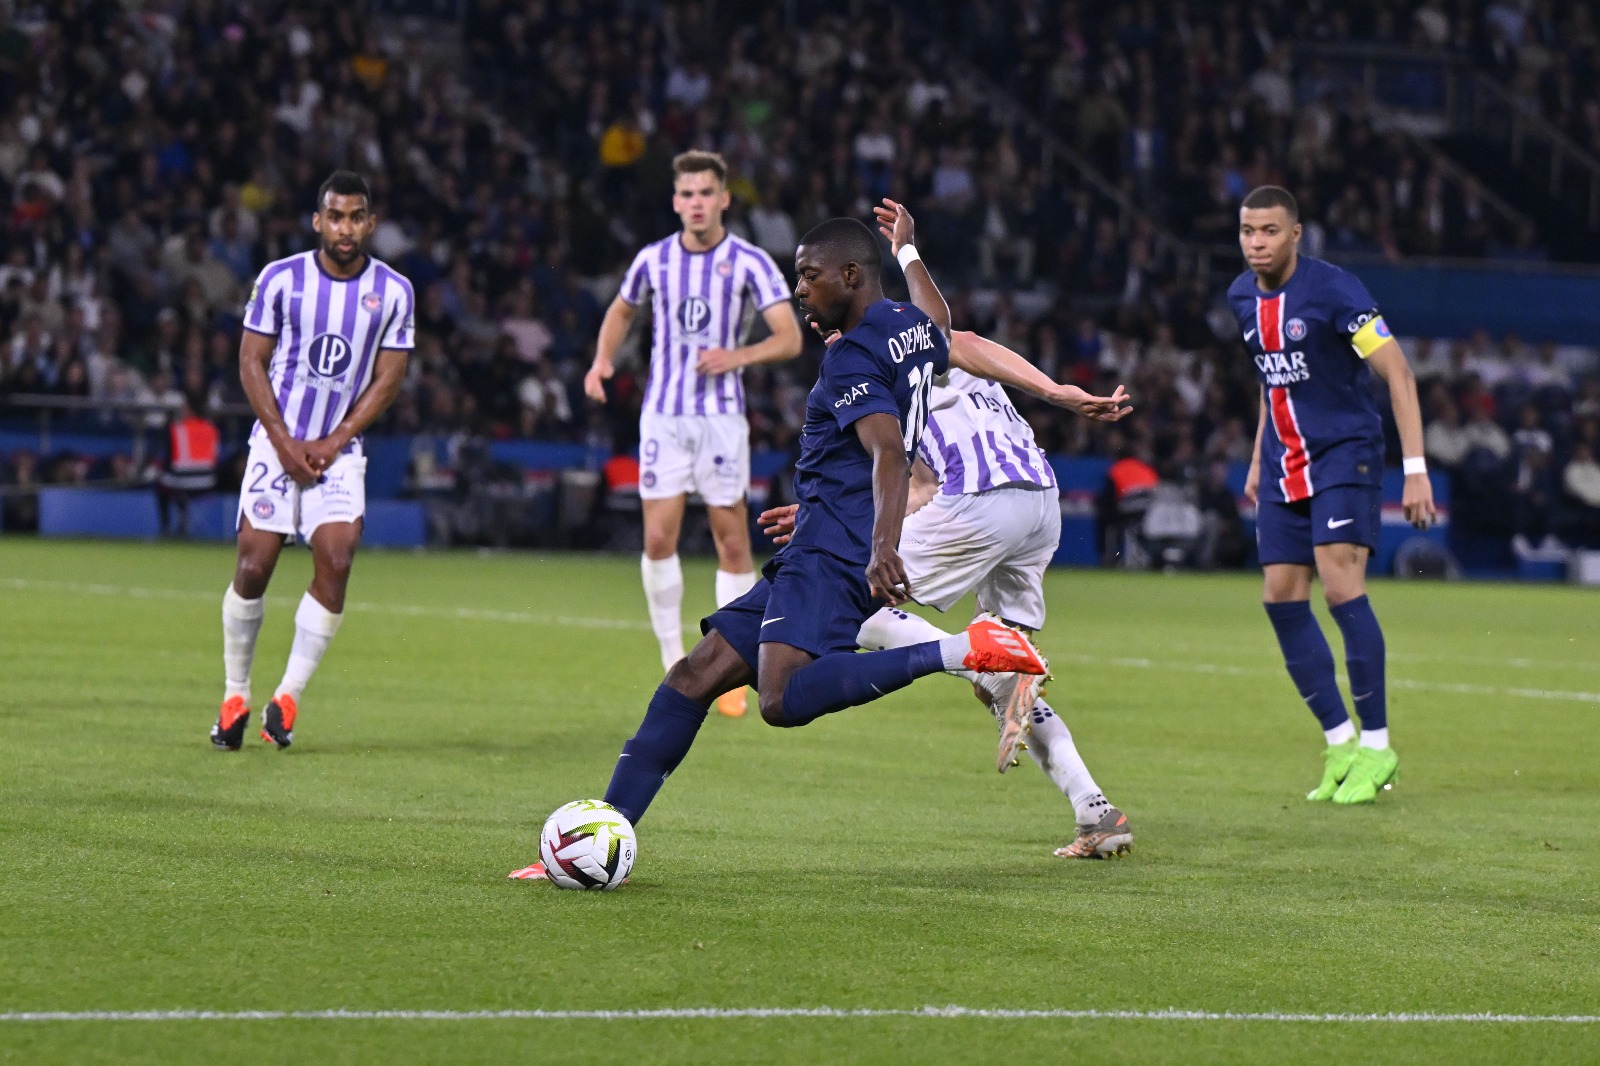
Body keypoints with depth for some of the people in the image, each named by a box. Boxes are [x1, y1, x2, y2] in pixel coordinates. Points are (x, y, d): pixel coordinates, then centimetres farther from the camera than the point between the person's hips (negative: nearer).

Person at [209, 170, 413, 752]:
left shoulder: (393, 292, -2)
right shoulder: (280, 279, -5)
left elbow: (387, 378, 0)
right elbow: (251, 361, -2)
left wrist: (332, 443, -10)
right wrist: (284, 442, -10)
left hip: (340, 449, 1)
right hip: (277, 441, -1)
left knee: (336, 561, -16)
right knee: (253, 567, -7)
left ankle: (287, 698, -8)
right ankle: (234, 698, 9)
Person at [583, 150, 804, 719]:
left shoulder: (750, 262, -5)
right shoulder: (653, 259, 3)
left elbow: (790, 338, -9)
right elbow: (620, 312, 22)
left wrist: (740, 355, -27)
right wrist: (602, 359, 3)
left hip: (722, 415, -2)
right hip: (663, 412, 2)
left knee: (732, 541, -2)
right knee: (658, 538, -6)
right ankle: (673, 661, 8)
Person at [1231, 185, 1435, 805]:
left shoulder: (1334, 290, -16)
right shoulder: (1243, 296, 7)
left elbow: (1397, 373, -15)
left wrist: (1415, 468, -20)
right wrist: (1259, 459, 22)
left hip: (1344, 454, -7)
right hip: (1285, 467, 7)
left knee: (1341, 588, -18)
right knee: (1282, 599, 0)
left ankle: (1376, 747, -10)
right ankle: (1341, 744, 10)